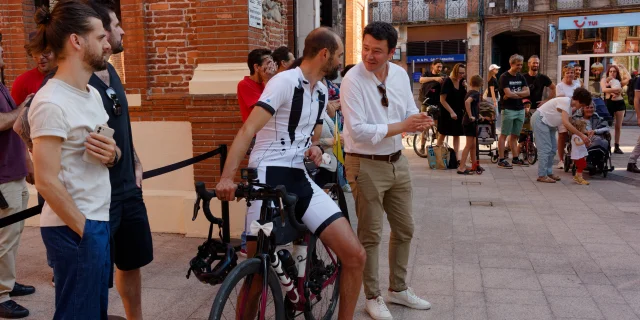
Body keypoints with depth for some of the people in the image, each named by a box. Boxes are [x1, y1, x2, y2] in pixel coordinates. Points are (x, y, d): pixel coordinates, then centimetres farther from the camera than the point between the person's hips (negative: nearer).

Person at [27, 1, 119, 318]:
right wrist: (85, 231, -14)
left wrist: (112, 155, -6)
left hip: (98, 220, 8)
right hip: (73, 229, -8)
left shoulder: (93, 93, 9)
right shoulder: (51, 102, -18)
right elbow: (46, 182, -20)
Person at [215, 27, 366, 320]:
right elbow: (248, 130, -19)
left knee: (355, 255, -5)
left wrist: (314, 148, 4)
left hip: (299, 179, 7)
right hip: (268, 177, -6)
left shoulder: (322, 91, 16)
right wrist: (227, 177, -31)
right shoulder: (285, 81, -8)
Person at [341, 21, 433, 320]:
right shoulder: (353, 80, -18)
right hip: (366, 165, -7)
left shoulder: (400, 74, 1)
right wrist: (402, 126, -26)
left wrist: (420, 121, -17)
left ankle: (398, 289, 37)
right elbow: (358, 131, -24)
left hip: (397, 161, 7)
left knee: (404, 229, 17)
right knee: (370, 235, 5)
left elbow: (410, 114, 6)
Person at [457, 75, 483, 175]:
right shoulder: (476, 93, -13)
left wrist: (478, 115, 26)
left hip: (467, 121, 9)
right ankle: (461, 168, -8)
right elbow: (467, 102, -33)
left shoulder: (470, 92, 14)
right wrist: (471, 116, -27)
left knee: (473, 145, 16)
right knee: (469, 145, -7)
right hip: (471, 122, -9)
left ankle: (474, 166, 25)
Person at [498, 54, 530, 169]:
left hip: (520, 110, 6)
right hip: (508, 110, -6)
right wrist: (521, 94, -2)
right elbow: (508, 94, -17)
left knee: (514, 135, 11)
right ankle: (501, 160, -4)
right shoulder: (504, 77, -6)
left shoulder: (521, 77, 13)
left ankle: (515, 159, 17)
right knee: (504, 135, -4)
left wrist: (514, 93, -11)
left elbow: (527, 92, 2)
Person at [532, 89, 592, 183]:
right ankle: (542, 175, -8)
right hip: (539, 120, -10)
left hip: (549, 123, 10)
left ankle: (549, 173, 17)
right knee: (545, 149, -12)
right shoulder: (565, 101, -24)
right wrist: (581, 135, -29)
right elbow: (566, 123, -31)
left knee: (552, 149, 11)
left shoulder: (570, 106, 5)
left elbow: (569, 124, 6)